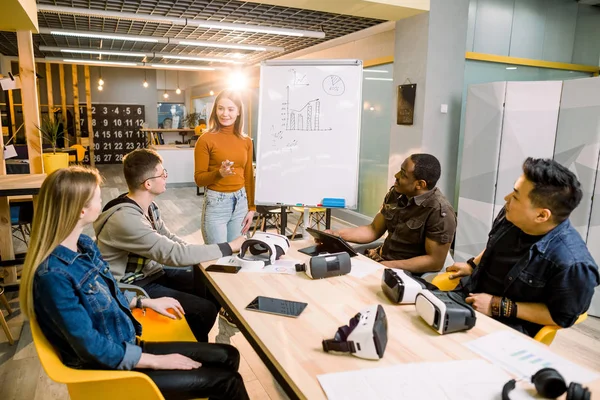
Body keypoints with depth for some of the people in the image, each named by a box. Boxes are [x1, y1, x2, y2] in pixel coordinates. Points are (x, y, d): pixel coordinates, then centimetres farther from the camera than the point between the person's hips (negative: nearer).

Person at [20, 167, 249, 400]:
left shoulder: (84, 245, 0)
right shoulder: (53, 274, -28)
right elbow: (93, 349, -24)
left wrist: (147, 302, 12)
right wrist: (159, 362, -16)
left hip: (127, 346, 8)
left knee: (228, 356, 5)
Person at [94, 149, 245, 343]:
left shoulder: (147, 206, -1)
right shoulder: (125, 218, -31)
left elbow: (169, 239, 7)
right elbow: (174, 254, -34)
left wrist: (204, 256, -10)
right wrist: (230, 247, -28)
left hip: (153, 272, 9)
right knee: (205, 309, -15)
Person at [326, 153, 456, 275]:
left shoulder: (439, 212, -21)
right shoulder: (396, 193, -1)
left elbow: (435, 262, -19)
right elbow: (374, 230, 7)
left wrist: (388, 266, -22)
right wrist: (337, 234, -7)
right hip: (380, 257, 6)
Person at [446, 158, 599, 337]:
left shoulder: (571, 262, -28)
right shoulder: (512, 216, -7)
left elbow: (562, 317, -17)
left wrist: (500, 307, -21)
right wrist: (471, 265, 7)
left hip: (509, 327, -6)